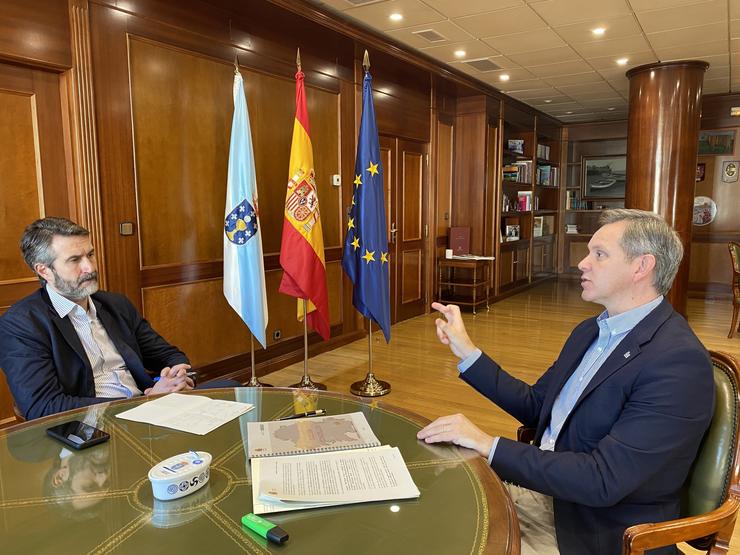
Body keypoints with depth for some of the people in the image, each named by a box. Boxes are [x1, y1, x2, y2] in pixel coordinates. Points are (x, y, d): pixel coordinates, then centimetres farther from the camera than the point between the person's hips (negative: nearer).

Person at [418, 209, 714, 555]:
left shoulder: (679, 361, -23)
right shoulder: (591, 331, 5)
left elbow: (604, 481, -28)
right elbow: (535, 406, 10)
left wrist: (489, 444, -25)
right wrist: (466, 351, 4)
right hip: (548, 492, 7)